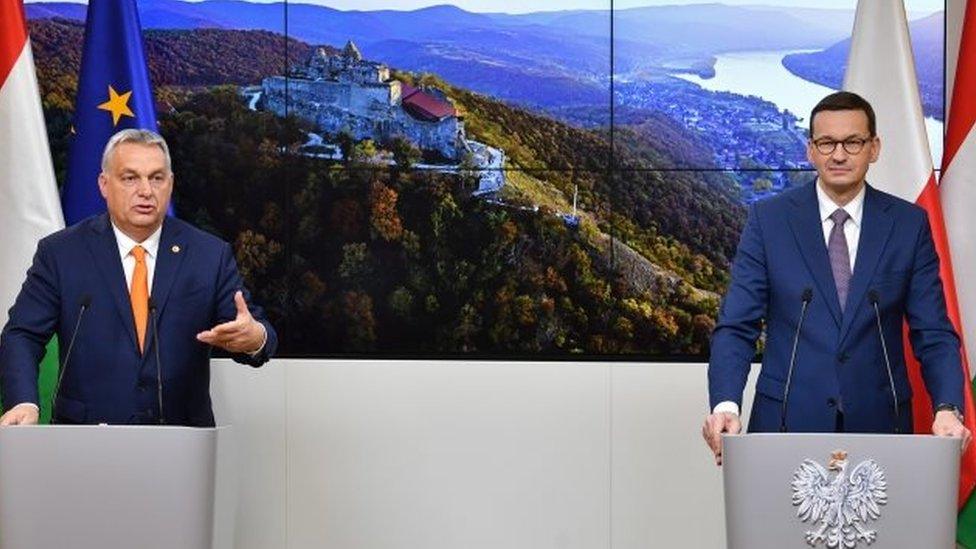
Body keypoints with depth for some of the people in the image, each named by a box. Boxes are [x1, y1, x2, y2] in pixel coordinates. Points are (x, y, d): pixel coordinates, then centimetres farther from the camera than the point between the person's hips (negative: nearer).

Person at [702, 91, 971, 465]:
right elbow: (736, 327, -2)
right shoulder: (768, 220, 2)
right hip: (788, 421, -1)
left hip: (877, 421, 1)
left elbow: (933, 333, 3)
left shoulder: (909, 224, 5)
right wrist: (725, 405, -19)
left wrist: (947, 409, -15)